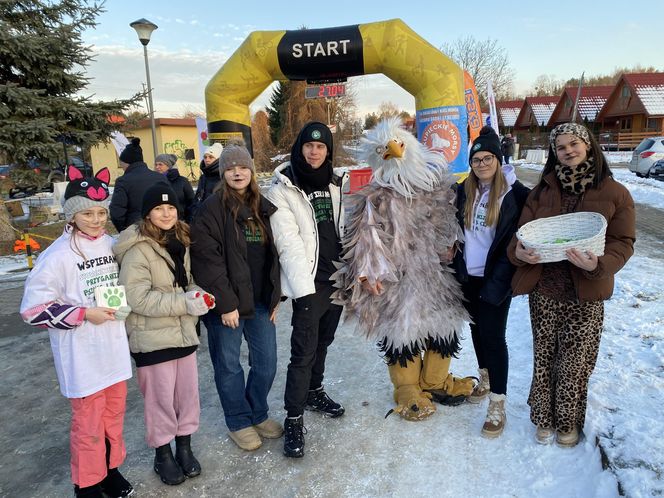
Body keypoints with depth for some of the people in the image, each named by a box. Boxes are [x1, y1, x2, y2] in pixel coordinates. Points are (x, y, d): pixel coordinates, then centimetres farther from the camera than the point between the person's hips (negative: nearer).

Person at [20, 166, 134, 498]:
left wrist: (124, 306, 2)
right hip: (81, 355, -6)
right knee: (89, 422, 8)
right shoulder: (58, 256, -16)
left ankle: (110, 467, 40)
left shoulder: (112, 245, 3)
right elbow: (33, 308, -15)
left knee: (114, 412, 18)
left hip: (114, 347, 6)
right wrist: (84, 314, -18)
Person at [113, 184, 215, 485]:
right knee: (161, 396, 7)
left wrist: (198, 294, -3)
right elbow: (136, 296, -22)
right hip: (152, 337, -6)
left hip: (183, 332, 6)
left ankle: (184, 446, 34)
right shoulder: (137, 250, -16)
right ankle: (162, 454, 28)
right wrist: (184, 303, -23)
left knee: (188, 391, 14)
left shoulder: (180, 242, 6)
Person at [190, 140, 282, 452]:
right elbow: (206, 260, -15)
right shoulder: (212, 208, -9)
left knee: (266, 362, 12)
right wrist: (226, 303, -16)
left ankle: (258, 414, 35)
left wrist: (275, 297, 9)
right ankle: (239, 422, 29)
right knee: (229, 364, 9)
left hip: (261, 300, 5)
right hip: (226, 303, -5)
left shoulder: (263, 207, 10)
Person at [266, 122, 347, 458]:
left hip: (338, 278, 6)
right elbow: (288, 242, -15)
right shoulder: (283, 190, -7)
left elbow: (346, 231, 12)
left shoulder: (336, 185, 10)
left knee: (323, 341, 19)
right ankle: (293, 418, 7)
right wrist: (304, 286, -22)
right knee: (303, 351, -5)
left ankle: (314, 392, 39)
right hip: (309, 283, -6)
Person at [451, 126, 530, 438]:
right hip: (467, 275, 5)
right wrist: (456, 266, 5)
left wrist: (497, 281, -15)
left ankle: (498, 404, 5)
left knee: (493, 335, -4)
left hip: (495, 278, -5)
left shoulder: (514, 193, -8)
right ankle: (485, 379, 38)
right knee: (477, 328, 17)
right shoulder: (464, 191, 6)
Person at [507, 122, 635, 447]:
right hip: (543, 290, 2)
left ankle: (568, 423, 31)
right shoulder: (543, 190, 6)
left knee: (575, 363, 7)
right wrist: (519, 251, -18)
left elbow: (622, 244, -3)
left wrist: (598, 264, -24)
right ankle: (544, 419, 31)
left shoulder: (615, 193, -1)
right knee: (544, 358, 11)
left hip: (585, 296, -1)